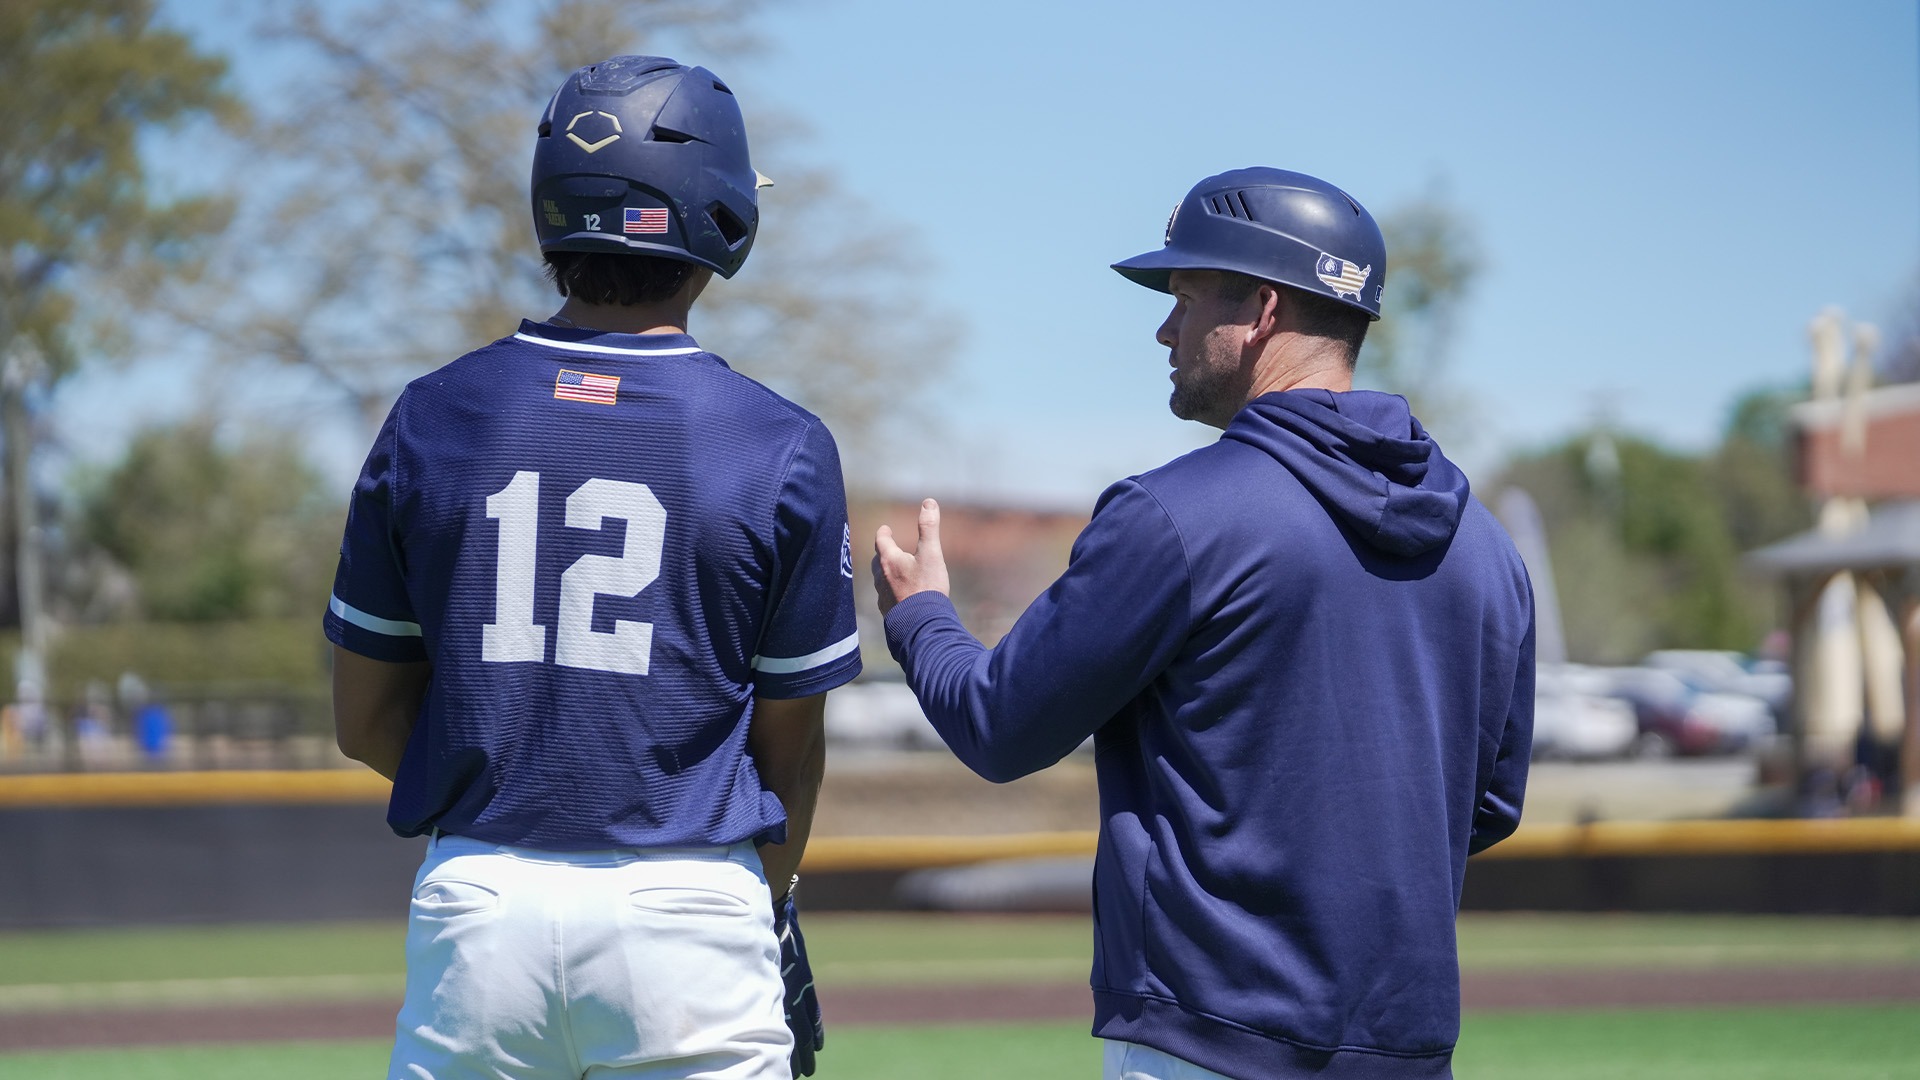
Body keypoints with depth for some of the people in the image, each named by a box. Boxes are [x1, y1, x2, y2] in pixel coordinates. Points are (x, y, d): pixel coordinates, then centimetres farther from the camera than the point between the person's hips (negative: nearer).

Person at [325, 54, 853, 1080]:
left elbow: (365, 720, 7)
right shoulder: (782, 449, -4)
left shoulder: (429, 418, 2)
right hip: (687, 911, -2)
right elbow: (790, 743, 4)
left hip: (476, 906, 2)